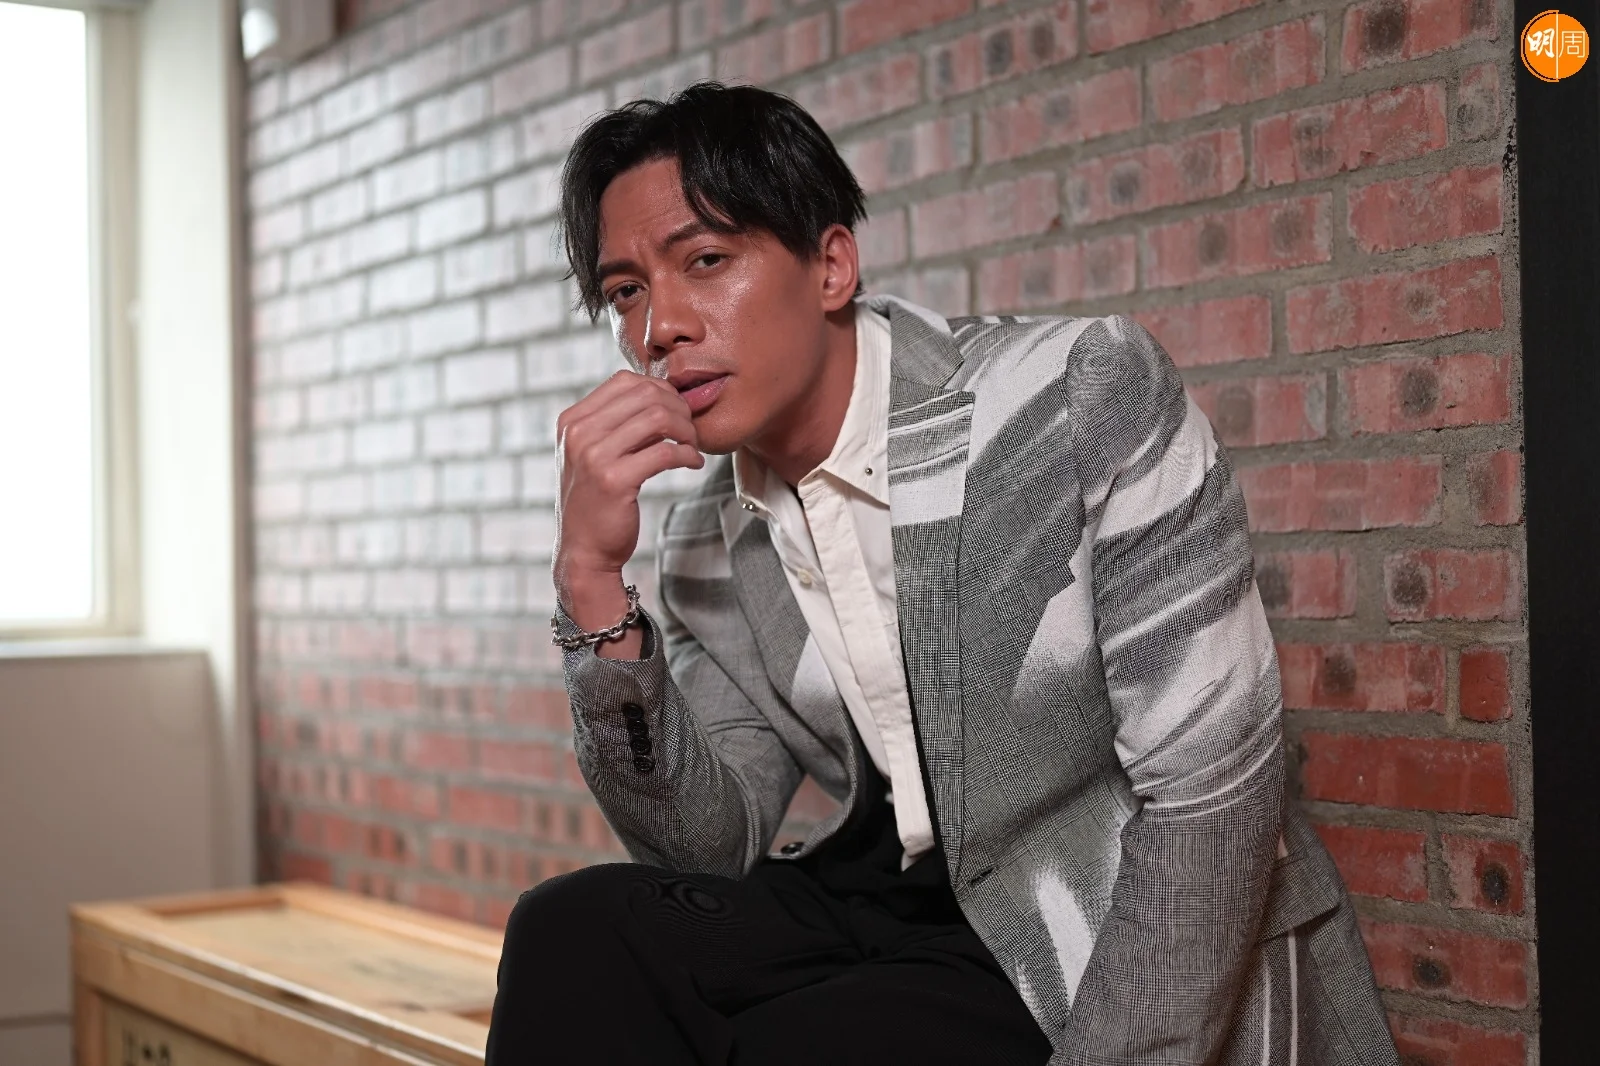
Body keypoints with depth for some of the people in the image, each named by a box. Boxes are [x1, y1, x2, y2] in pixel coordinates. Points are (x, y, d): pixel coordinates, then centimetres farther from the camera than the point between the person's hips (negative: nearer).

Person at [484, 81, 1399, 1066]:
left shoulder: (1087, 399, -16)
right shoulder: (711, 550, 2)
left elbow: (1213, 794, -18)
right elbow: (708, 848, -4)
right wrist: (593, 579, -15)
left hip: (1146, 966, -5)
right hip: (909, 926, 5)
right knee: (575, 936, -14)